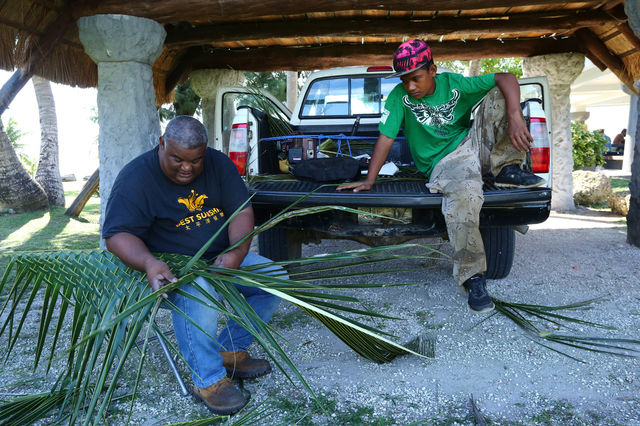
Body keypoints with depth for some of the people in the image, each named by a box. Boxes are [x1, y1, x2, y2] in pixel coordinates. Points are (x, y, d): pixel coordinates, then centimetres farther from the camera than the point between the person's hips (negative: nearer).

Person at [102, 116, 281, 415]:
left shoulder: (218, 164, -1)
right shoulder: (136, 178, -14)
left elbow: (242, 211, -6)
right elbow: (117, 234, -17)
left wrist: (236, 253, -25)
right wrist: (148, 263, -38)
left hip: (220, 259, 6)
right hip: (169, 267, -5)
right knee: (198, 291, -37)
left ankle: (231, 351, 4)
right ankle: (208, 381, -20)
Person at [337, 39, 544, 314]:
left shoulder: (453, 84, -5)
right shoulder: (399, 97, -5)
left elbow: (506, 79, -10)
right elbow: (386, 138, -7)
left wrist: (515, 118, -28)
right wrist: (368, 181, -13)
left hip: (474, 144, 3)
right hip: (445, 163, -3)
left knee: (500, 96, -13)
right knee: (463, 195, -39)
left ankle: (506, 169, -12)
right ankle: (473, 277, -27)